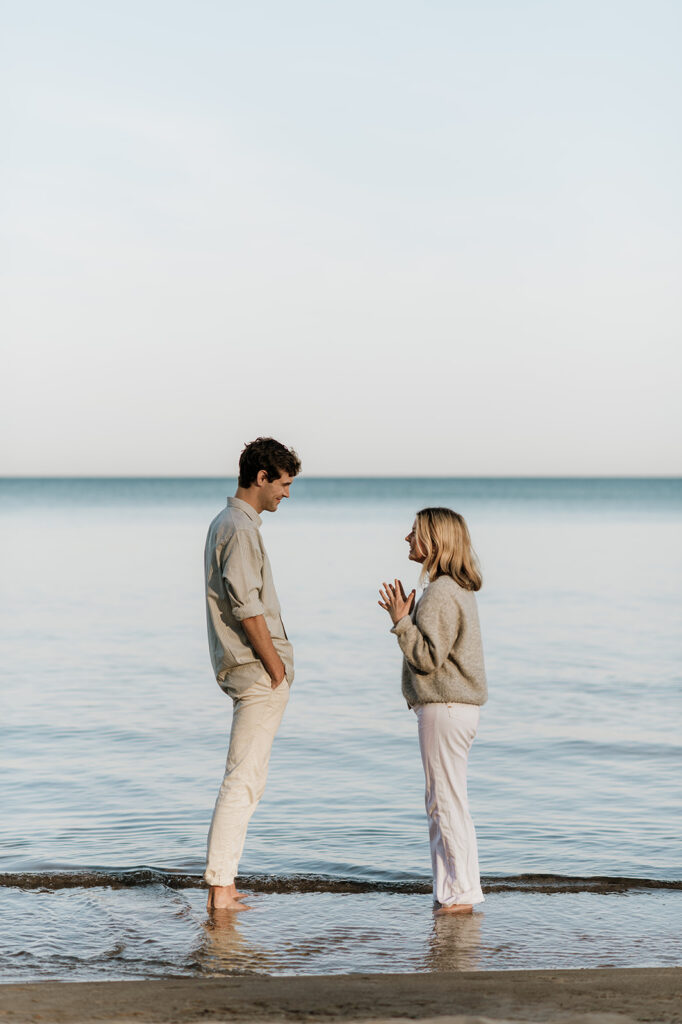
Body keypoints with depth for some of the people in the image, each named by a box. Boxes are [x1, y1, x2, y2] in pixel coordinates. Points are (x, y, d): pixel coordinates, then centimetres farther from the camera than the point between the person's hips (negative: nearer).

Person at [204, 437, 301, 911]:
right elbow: (244, 603, -21)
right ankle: (220, 888, -8)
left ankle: (222, 883, 16)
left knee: (247, 781, 13)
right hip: (260, 674, -10)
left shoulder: (225, 524, 18)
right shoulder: (240, 528, -13)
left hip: (247, 670, 10)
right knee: (243, 780, -9)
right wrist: (273, 661, -15)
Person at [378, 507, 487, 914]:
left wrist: (402, 621, -15)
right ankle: (454, 891, 20)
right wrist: (407, 616, 13)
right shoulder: (459, 590, 15)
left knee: (447, 801, -6)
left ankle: (461, 894, -1)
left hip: (445, 708, -11)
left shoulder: (441, 594, -17)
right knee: (444, 801, 15)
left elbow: (428, 656, -21)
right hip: (457, 706, 11)